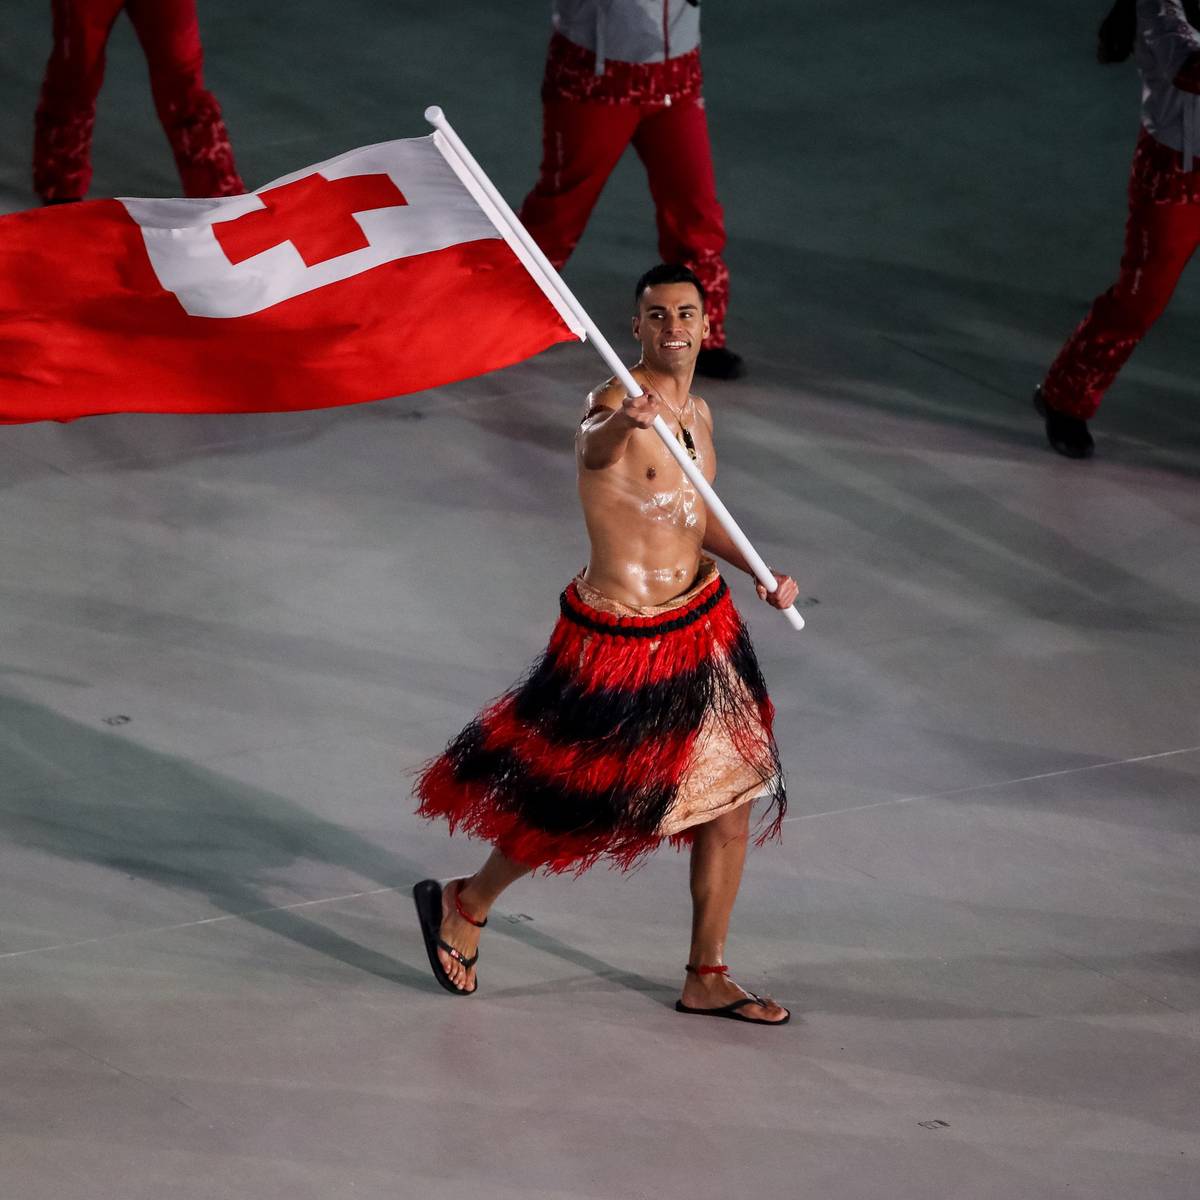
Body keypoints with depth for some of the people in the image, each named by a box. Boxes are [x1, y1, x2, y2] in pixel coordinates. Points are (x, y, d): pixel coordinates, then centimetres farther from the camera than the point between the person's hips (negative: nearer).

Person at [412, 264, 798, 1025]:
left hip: (703, 623, 8)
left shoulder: (698, 413, 6)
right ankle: (466, 906, 32)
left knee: (729, 805, 10)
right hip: (618, 642, -8)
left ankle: (707, 979, 24)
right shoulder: (616, 403, -20)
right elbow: (595, 447, -45)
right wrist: (622, 422, -69)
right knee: (574, 805, 6)